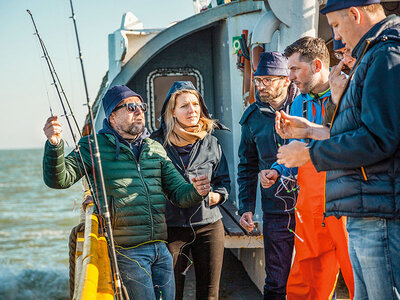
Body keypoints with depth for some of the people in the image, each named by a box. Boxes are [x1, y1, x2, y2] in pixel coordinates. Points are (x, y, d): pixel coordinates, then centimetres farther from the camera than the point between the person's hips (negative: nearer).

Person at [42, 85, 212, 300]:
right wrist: (54, 144, -27)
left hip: (161, 248, 6)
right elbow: (59, 179, -10)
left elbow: (178, 194, 15)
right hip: (127, 249, -5)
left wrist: (196, 191, -9)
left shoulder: (155, 148, 16)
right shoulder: (95, 146, 1)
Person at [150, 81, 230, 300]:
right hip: (172, 227, -2)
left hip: (208, 226, 2)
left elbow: (224, 182, 15)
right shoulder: (158, 144, 0)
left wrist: (215, 196, -5)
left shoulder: (211, 143, 8)